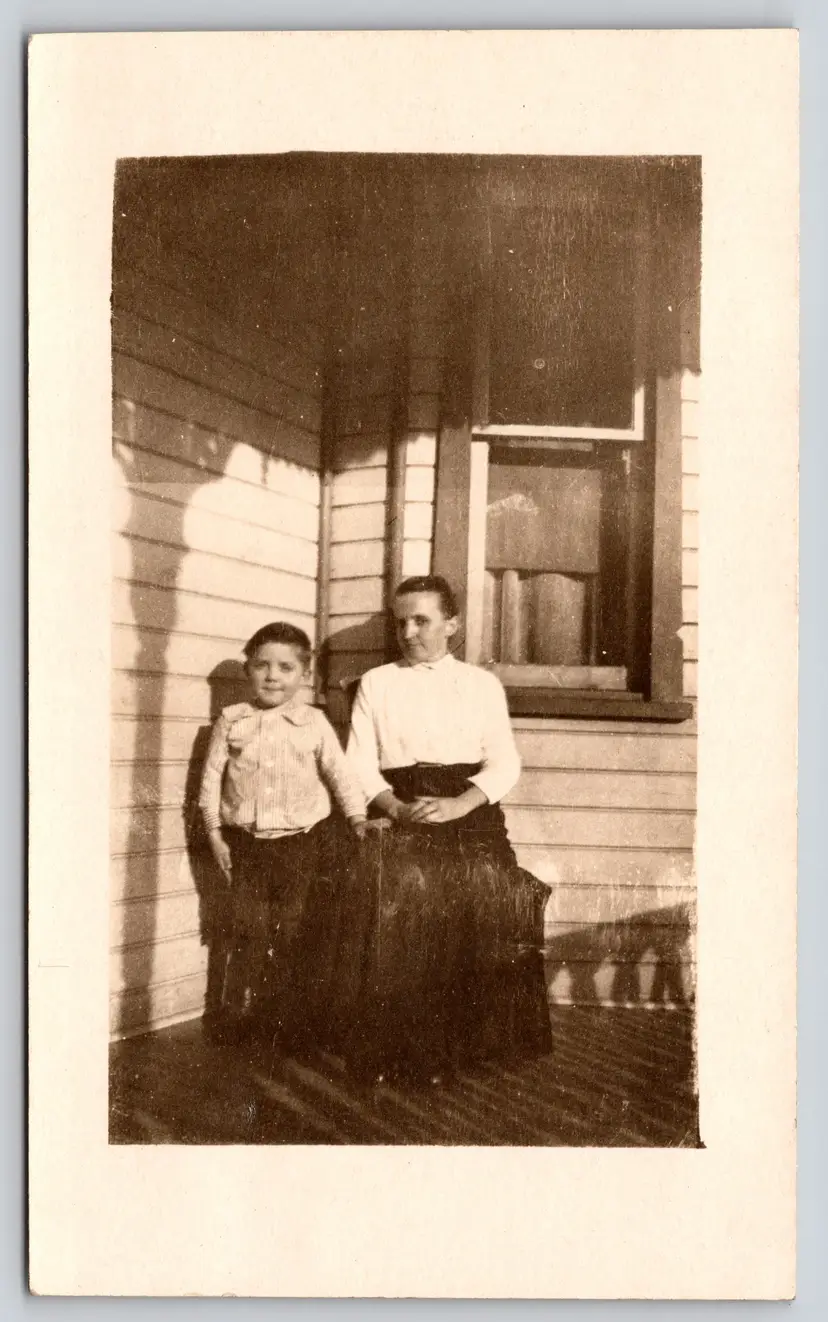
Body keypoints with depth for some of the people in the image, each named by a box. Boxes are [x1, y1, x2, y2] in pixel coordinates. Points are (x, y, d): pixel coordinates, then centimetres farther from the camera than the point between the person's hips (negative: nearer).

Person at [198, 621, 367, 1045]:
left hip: (302, 840, -1)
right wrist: (215, 834, 2)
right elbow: (212, 777, 4)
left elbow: (340, 773, 3)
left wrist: (358, 818, -3)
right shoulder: (231, 721, 0)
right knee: (248, 929, 7)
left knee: (292, 930, 7)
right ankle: (238, 1010, 22)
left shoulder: (314, 723, -2)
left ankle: (286, 1014, 21)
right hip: (246, 842, 1)